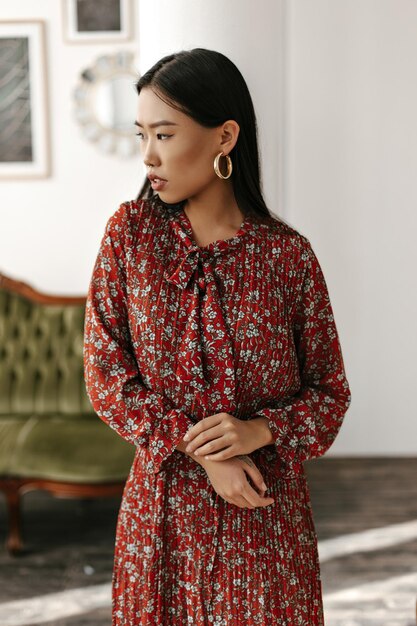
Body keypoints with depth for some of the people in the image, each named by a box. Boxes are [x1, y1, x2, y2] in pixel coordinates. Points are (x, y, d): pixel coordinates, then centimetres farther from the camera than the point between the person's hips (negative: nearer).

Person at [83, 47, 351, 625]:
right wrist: (198, 450, -14)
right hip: (164, 503, 1)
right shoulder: (129, 232, -4)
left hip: (267, 508, -1)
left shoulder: (288, 253, -8)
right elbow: (105, 374, -5)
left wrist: (260, 430, -19)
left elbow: (330, 392, 0)